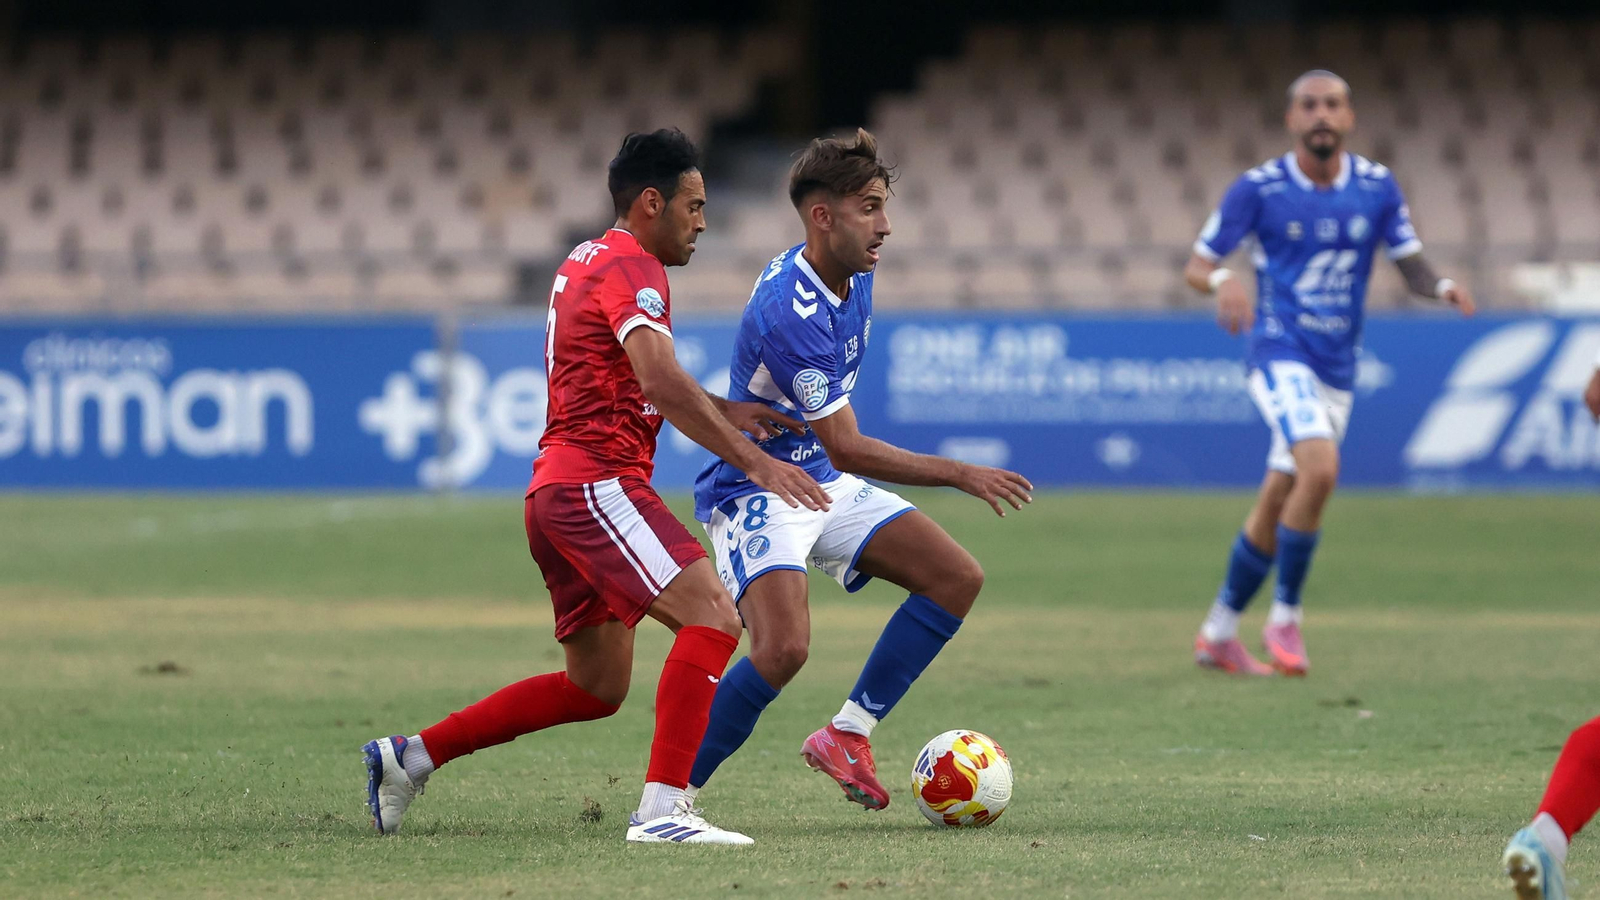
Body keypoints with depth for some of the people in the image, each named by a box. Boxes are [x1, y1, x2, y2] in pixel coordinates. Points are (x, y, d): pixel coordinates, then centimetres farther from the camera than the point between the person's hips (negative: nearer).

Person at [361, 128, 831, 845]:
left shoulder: (585, 262, 21)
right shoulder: (630, 267, -10)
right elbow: (661, 381, -25)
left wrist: (724, 411, 18)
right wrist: (753, 461, -28)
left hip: (555, 491, 10)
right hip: (597, 482, -10)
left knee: (597, 687, 16)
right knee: (712, 615, -21)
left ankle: (409, 755, 21)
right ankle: (661, 809, -30)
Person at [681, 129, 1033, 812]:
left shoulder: (853, 274, 1)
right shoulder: (790, 313, -29)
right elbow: (848, 449, -26)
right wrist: (961, 475, -22)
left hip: (825, 484, 9)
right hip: (756, 492, -9)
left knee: (957, 578, -1)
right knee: (784, 647, -29)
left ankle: (847, 735, 1)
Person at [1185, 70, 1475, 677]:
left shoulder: (1377, 188, 3)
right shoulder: (1258, 188, -6)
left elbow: (1412, 268, 6)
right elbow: (1196, 267, -3)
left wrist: (1442, 286, -18)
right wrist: (1223, 280, -27)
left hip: (1337, 370, 5)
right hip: (1280, 353, -5)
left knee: (1275, 509, 11)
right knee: (1320, 468, -27)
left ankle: (1218, 635, 26)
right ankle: (1285, 616, -12)